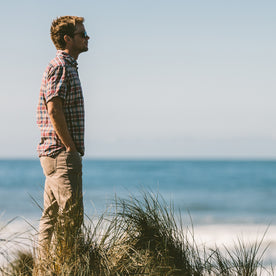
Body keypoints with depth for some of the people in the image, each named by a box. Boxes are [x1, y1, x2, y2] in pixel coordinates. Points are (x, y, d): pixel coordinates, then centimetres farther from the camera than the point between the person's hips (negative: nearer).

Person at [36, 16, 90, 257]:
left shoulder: (68, 66, 20)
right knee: (71, 216, -11)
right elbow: (54, 110, -21)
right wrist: (71, 148, -17)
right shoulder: (60, 66, -12)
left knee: (52, 215, 11)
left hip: (56, 155, 10)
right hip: (62, 154, -10)